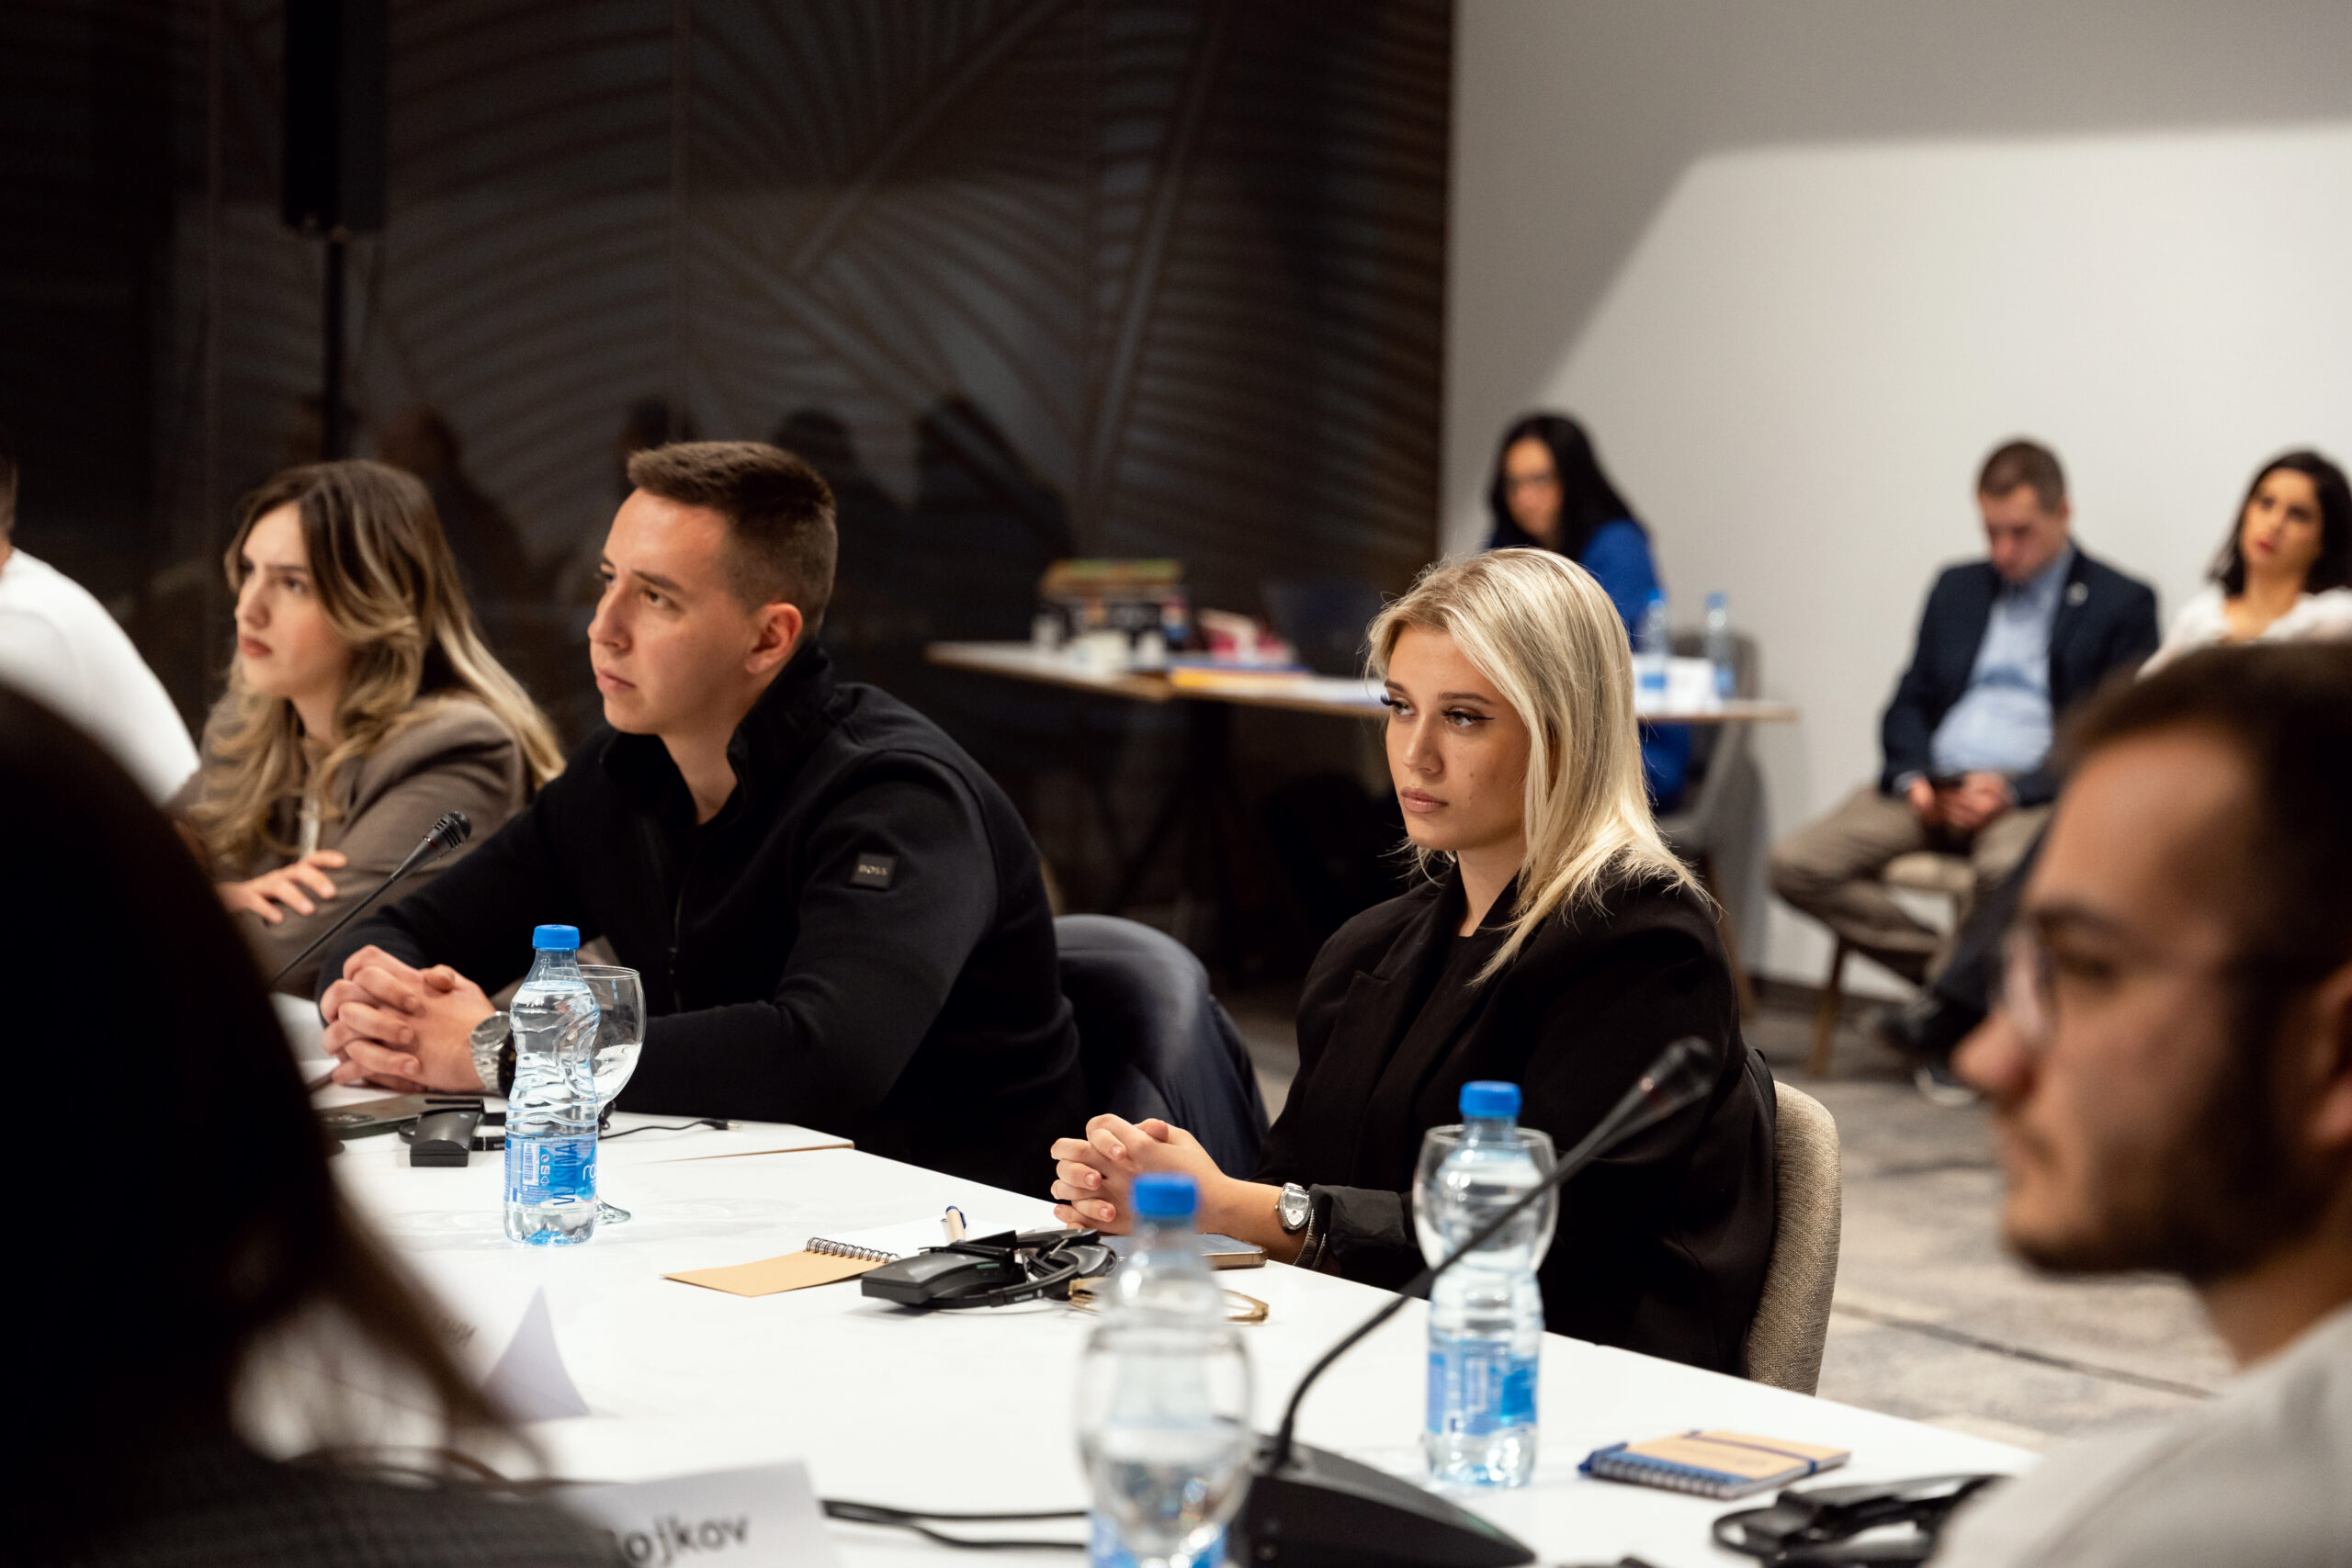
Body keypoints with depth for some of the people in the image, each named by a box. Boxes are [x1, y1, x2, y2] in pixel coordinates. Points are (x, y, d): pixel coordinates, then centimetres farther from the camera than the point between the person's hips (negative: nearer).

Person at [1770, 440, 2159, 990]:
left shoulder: (2122, 604, 6)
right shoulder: (1958, 588, 23)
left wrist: (2013, 790, -15)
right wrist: (1913, 778, -1)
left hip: (2033, 794, -5)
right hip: (1934, 786, 5)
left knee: (2006, 872, -42)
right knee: (1794, 863, -19)